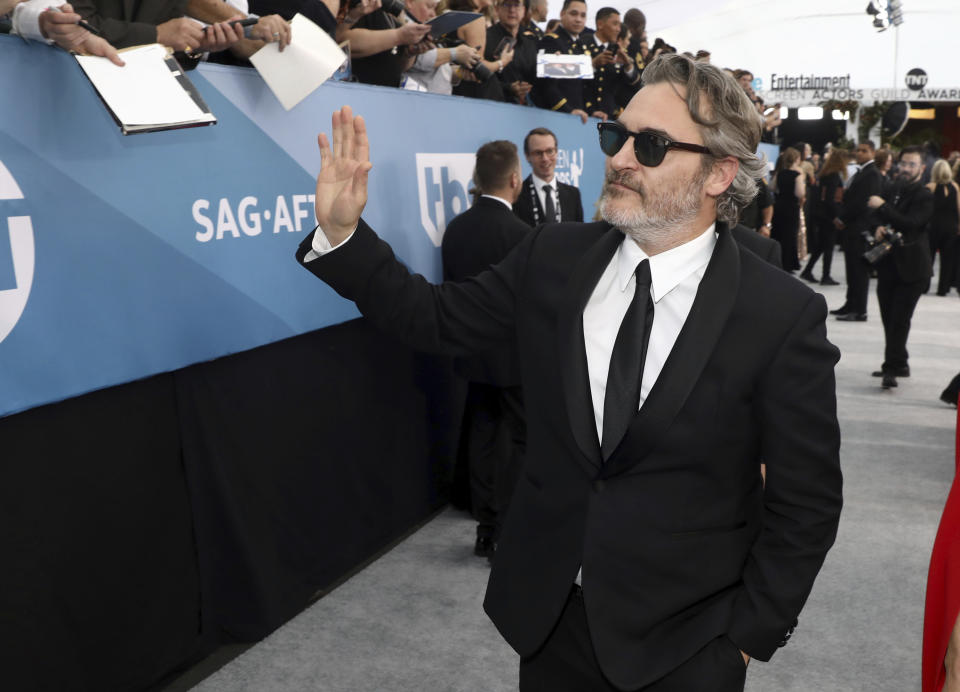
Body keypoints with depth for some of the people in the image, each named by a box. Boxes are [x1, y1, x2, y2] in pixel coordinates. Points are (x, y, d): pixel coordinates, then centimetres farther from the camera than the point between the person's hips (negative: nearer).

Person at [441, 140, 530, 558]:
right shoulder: (519, 233, -19)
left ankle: (486, 529, 24)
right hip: (515, 356, -6)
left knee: (483, 437, 15)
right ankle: (507, 536, 12)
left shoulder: (455, 228, -1)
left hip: (475, 351, 6)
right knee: (516, 442, 7)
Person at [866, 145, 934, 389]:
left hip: (910, 269, -8)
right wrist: (880, 229, 5)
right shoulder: (897, 191, 15)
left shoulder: (924, 196, -9)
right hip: (889, 266, 8)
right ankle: (898, 364, 24)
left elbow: (910, 224, -24)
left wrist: (882, 206, -21)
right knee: (890, 319, 12)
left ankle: (893, 368, -7)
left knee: (899, 319, -10)